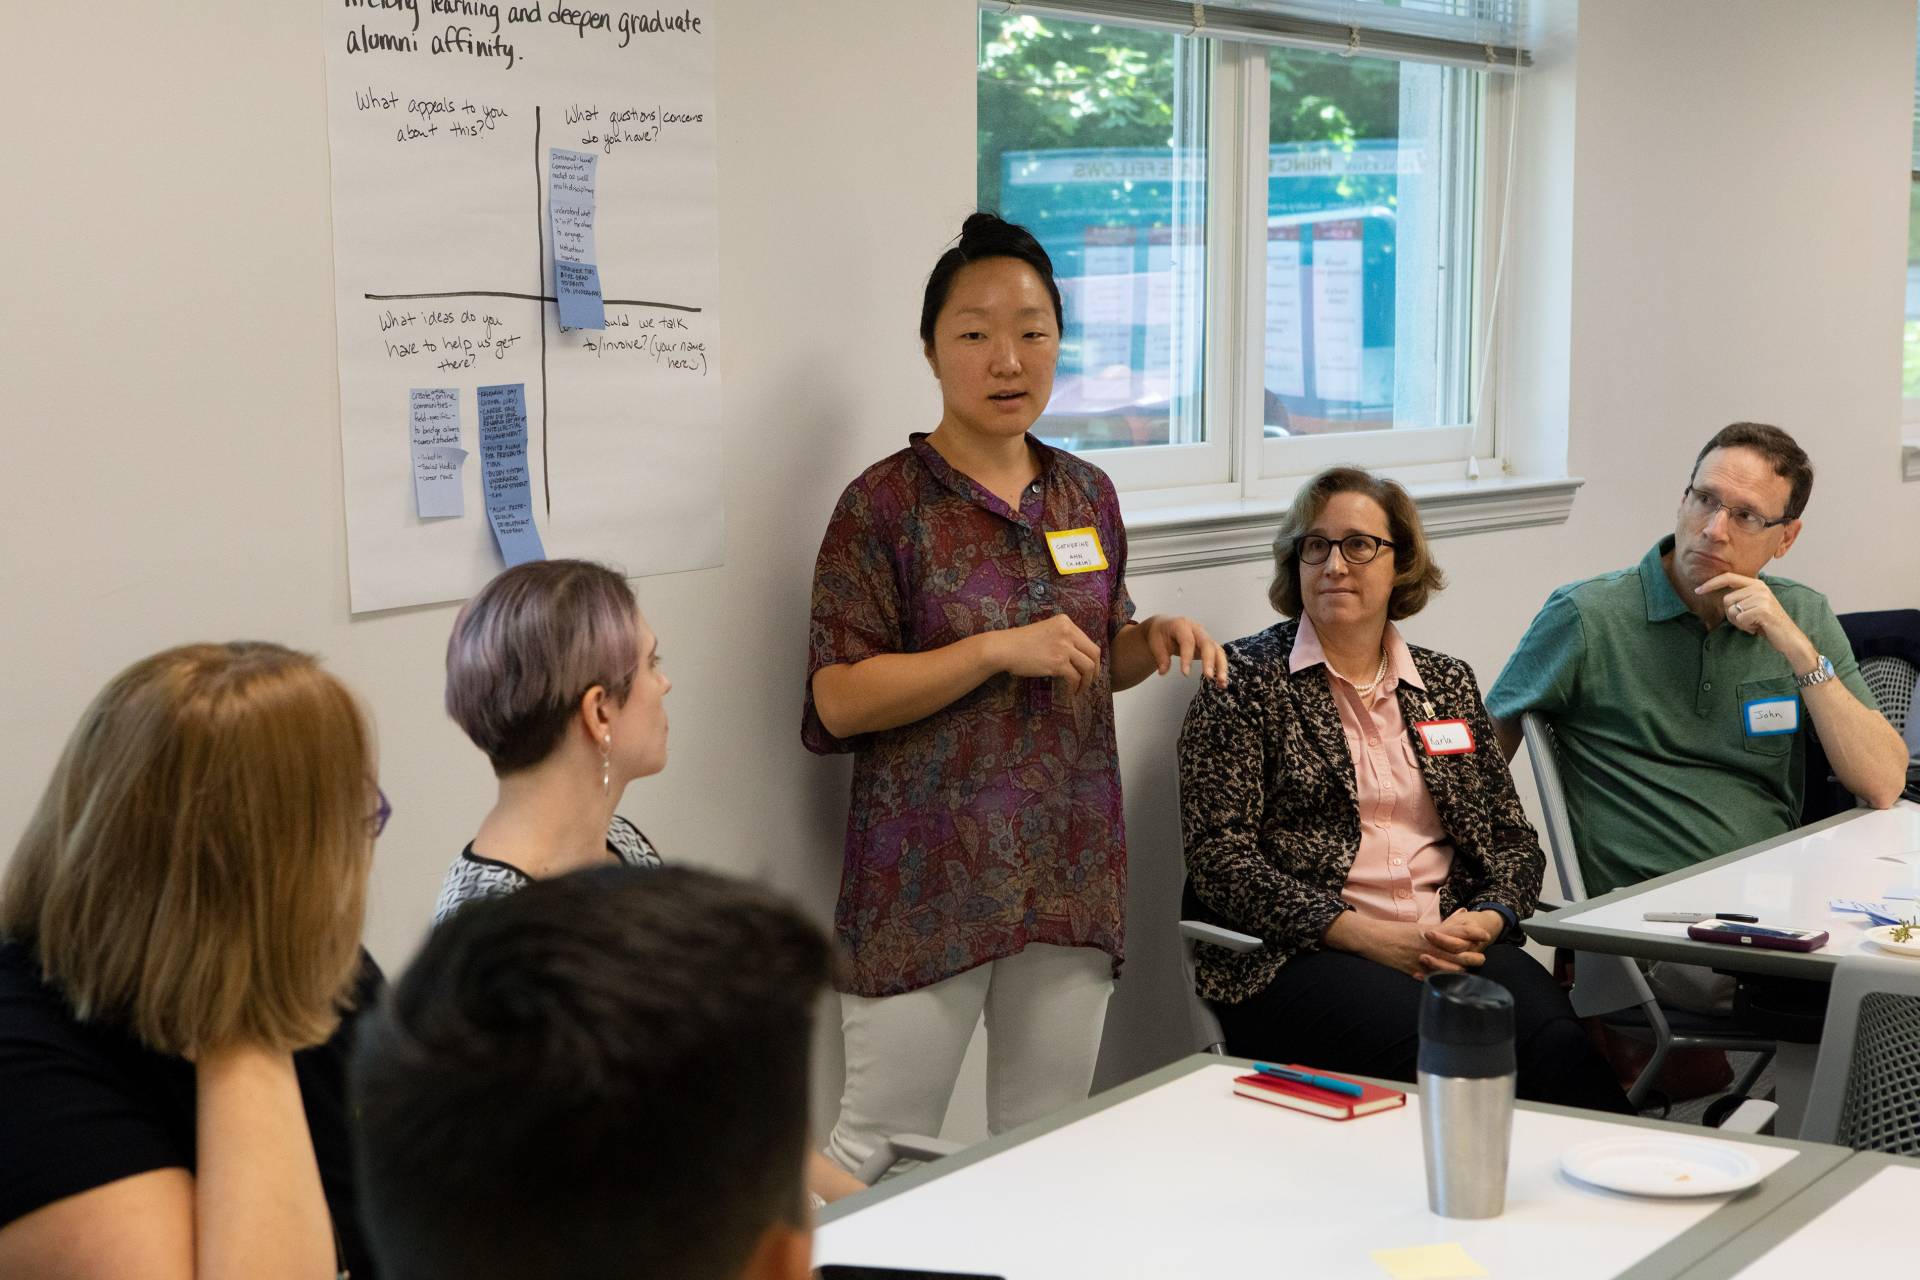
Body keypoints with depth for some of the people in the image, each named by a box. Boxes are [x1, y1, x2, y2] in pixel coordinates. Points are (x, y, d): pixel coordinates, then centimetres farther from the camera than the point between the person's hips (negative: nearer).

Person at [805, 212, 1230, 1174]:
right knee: (879, 1149, -1)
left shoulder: (1087, 496, 10)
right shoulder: (887, 503, -8)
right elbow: (836, 700, -14)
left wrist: (1153, 643, 1)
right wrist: (999, 650, -20)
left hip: (1071, 872, 6)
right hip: (928, 879, -5)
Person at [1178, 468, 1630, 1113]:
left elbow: (1515, 839, 20)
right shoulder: (1245, 680, 5)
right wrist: (1368, 936, -14)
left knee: (1554, 1045, -28)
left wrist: (1484, 921, -4)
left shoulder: (1448, 683, 20)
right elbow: (1218, 857, -4)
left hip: (1455, 943, 4)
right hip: (1298, 956, -4)